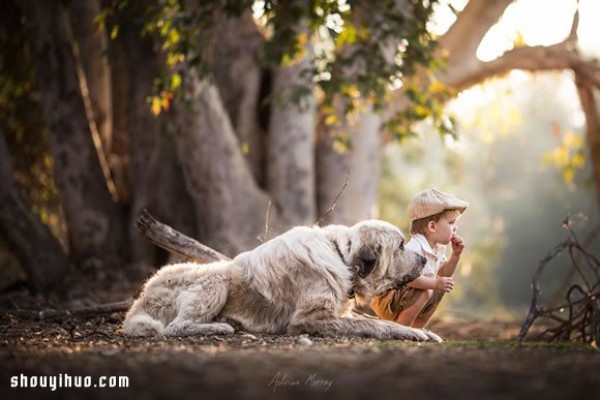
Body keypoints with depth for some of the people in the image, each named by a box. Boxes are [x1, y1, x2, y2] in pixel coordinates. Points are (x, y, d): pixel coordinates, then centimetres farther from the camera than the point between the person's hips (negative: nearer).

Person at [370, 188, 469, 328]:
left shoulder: (438, 249, 5)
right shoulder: (414, 248, -27)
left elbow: (444, 273, 18)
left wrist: (456, 255, 2)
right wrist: (436, 283, -32)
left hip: (401, 295, 10)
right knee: (424, 293, -30)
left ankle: (416, 328, 15)